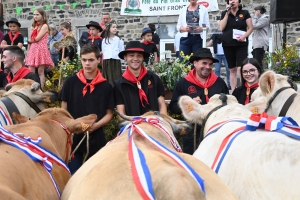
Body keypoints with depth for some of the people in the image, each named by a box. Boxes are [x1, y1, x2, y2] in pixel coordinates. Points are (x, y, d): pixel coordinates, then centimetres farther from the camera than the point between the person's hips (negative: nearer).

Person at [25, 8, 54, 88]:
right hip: (32, 50, 6)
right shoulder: (33, 27, 19)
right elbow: (30, 42, 18)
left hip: (41, 50, -6)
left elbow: (37, 38, -12)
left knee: (40, 72, -4)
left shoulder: (44, 26, -3)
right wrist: (27, 53, 13)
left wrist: (30, 40, 6)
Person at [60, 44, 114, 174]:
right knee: (72, 175, 7)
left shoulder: (105, 86, 1)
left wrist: (96, 125, -13)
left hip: (96, 138, 0)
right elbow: (63, 110, 8)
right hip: (73, 136, 0)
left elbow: (109, 114, 4)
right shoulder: (70, 82, 2)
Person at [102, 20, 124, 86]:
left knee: (116, 78, -6)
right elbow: (103, 51, 15)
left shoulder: (118, 40, 1)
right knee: (107, 79, 4)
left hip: (116, 62, -2)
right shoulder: (104, 40, 10)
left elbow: (121, 52, 4)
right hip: (106, 62, 2)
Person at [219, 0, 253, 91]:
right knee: (232, 70, 8)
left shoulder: (245, 13, 4)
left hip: (241, 44, -2)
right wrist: (227, 13, -6)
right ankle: (233, 91, 13)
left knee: (241, 69, -13)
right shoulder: (224, 13, 9)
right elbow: (221, 28, -4)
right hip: (228, 45, 2)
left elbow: (250, 27, 3)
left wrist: (244, 36, -15)